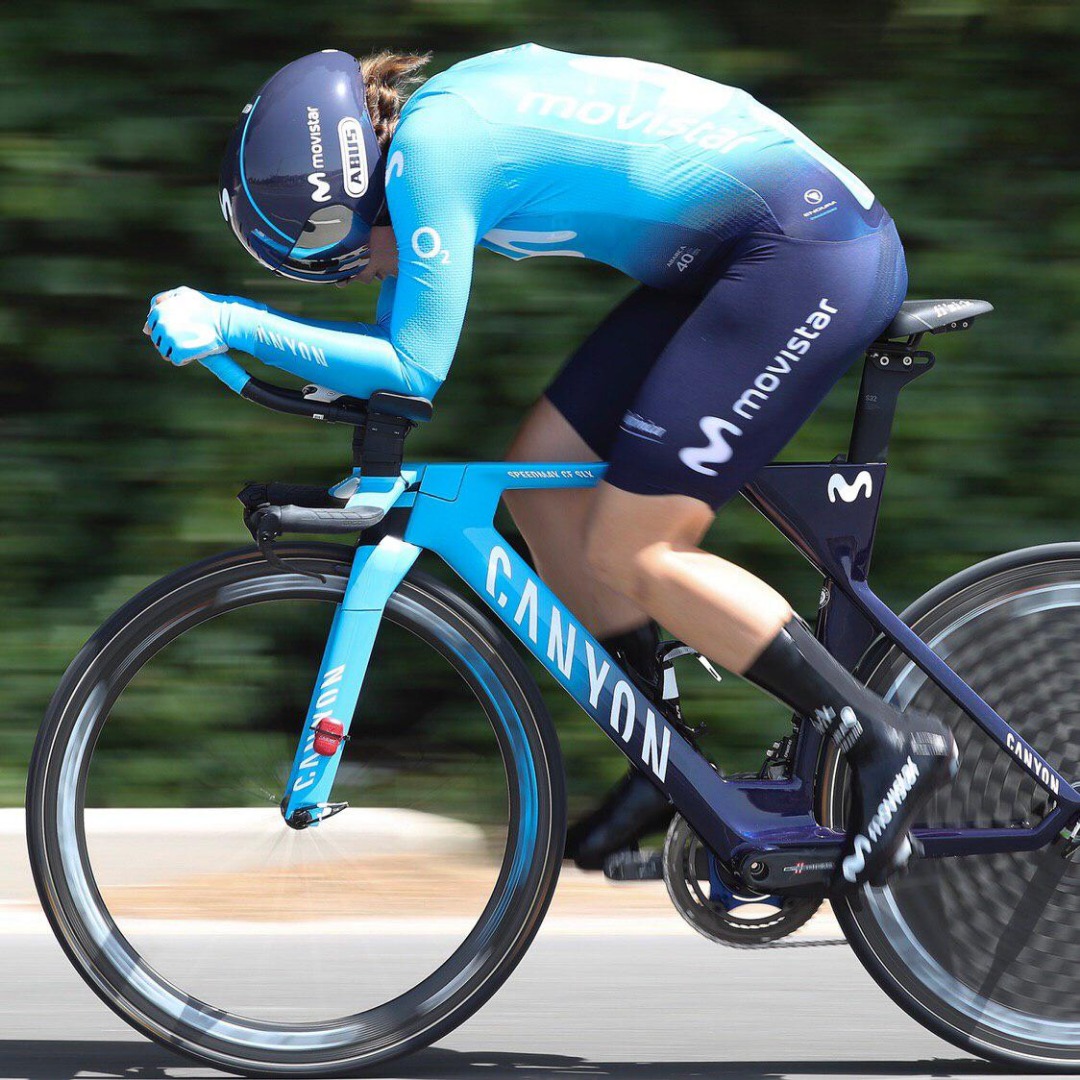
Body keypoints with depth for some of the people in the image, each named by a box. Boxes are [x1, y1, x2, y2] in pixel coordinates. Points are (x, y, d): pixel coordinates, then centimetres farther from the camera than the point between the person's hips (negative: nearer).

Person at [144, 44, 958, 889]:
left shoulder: (429, 149, -16)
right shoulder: (440, 122, 12)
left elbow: (414, 369, -15)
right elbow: (398, 344, 21)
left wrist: (228, 324, -11)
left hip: (812, 250, -10)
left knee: (628, 554, -9)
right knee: (541, 474, 9)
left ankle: (889, 745, -4)